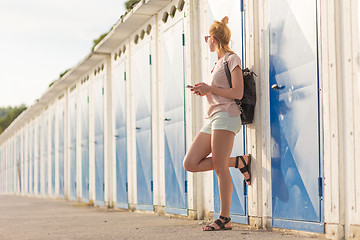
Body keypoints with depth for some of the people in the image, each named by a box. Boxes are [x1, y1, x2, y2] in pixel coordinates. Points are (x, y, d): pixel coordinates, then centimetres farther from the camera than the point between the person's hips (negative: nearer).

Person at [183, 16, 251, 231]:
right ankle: (239, 162, 6)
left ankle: (225, 218, -4)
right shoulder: (219, 62, 24)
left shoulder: (232, 59, -3)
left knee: (220, 168, -10)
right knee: (190, 164, -1)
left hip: (226, 116, -9)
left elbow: (237, 93, -12)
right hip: (213, 117, 9)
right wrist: (204, 90, 11)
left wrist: (210, 89, -10)